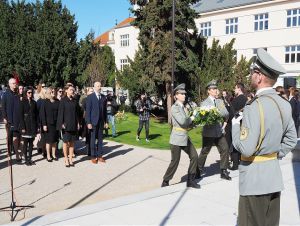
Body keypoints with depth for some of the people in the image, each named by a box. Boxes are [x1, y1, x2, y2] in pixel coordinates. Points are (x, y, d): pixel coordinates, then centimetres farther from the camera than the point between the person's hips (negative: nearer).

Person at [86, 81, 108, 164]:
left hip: (101, 122, 4)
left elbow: (105, 110, 12)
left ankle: (100, 156, 16)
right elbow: (88, 110, -7)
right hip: (93, 121, -4)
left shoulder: (103, 97, 9)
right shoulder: (90, 97, -4)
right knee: (93, 139, 3)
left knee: (100, 139, 8)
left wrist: (106, 121, 8)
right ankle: (93, 156, 11)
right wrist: (88, 122, -12)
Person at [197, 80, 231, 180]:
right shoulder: (204, 103, -2)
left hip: (220, 132, 4)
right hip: (209, 132, -4)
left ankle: (223, 171, 9)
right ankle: (199, 171, 22)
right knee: (204, 152, 6)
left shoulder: (220, 101, 13)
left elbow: (227, 114, 3)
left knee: (225, 149, -4)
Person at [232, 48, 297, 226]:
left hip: (255, 179, -8)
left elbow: (246, 149, -22)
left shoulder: (255, 106, -21)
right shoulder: (284, 104, 4)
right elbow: (292, 140, 14)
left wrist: (236, 125, -8)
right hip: (275, 176, 8)